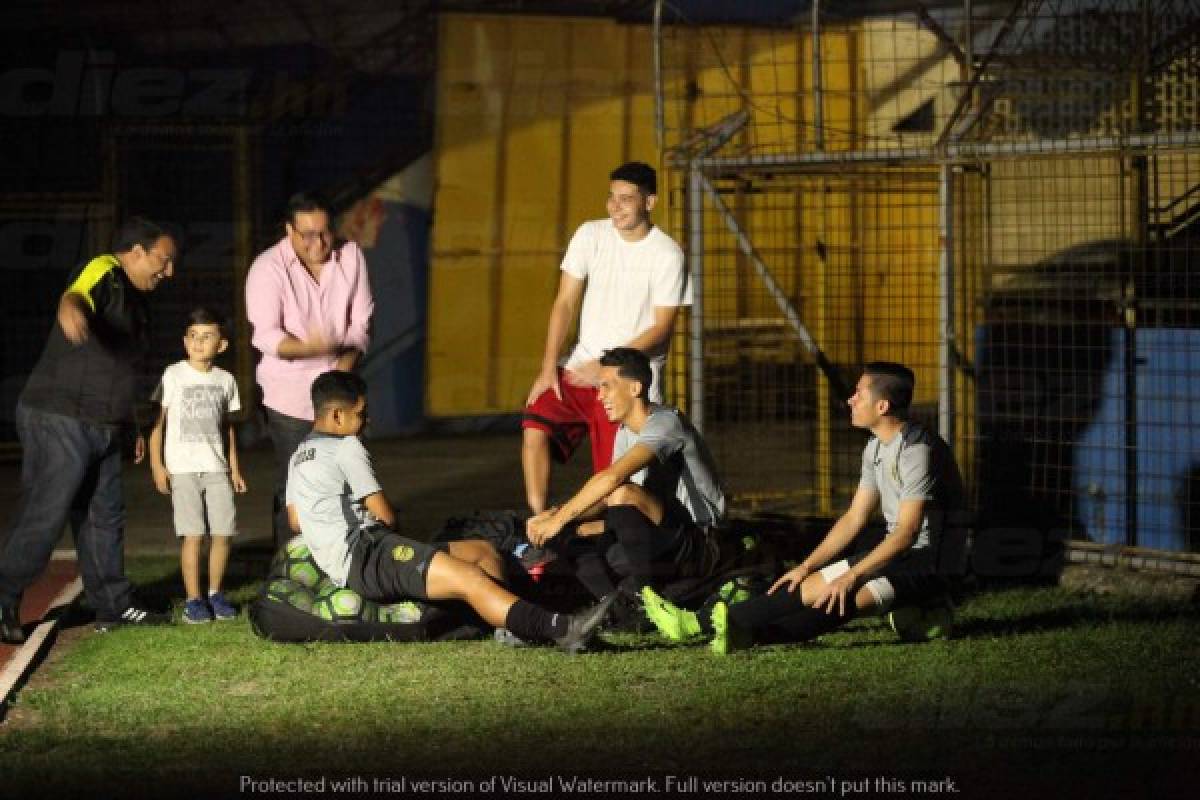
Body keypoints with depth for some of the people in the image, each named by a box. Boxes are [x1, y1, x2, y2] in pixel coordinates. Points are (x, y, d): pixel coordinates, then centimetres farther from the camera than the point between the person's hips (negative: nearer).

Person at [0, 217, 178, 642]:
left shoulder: (135, 298, 17)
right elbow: (76, 294, -39)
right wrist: (70, 309, -63)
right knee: (43, 516, -7)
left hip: (103, 430, 10)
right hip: (58, 419, -10)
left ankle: (113, 606, 23)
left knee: (105, 516, 14)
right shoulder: (103, 272, -14)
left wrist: (134, 425, 31)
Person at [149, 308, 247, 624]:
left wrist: (234, 468, 16)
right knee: (192, 535, -8)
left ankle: (215, 592, 15)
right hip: (182, 468, -4)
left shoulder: (225, 380, 9)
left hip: (217, 467, 4)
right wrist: (157, 465, -7)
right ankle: (193, 599, -3)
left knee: (223, 533, 0)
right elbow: (157, 420, -2)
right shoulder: (173, 376, -3)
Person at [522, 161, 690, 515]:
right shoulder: (591, 235, 2)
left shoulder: (667, 254, -9)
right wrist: (548, 367, -7)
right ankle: (536, 518, -16)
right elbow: (565, 303, 3)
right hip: (581, 367, 3)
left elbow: (661, 328, -10)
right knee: (535, 426, -19)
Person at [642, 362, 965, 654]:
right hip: (895, 550, 9)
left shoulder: (917, 450, -20)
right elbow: (854, 519, 15)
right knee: (809, 587, -5)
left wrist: (851, 575, -28)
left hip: (927, 562, -9)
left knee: (845, 599, -31)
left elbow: (908, 531, -25)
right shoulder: (876, 448, 11)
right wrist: (807, 565, 7)